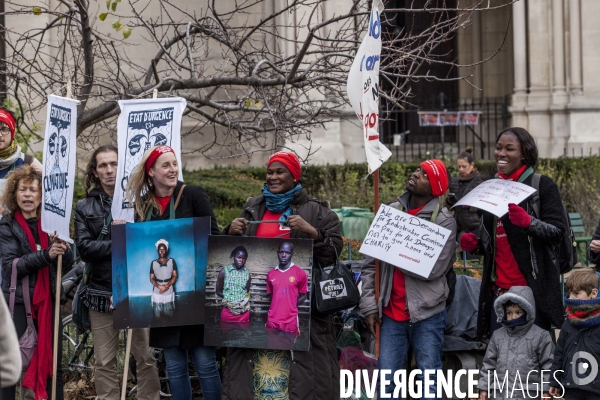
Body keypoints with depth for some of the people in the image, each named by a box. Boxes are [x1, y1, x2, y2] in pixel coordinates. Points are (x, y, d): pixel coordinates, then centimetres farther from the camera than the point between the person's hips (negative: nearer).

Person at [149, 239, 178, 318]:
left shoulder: (172, 261, 2)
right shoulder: (153, 263, 3)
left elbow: (175, 276, 0)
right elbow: (151, 278, 2)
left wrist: (167, 286, -16)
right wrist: (159, 286, -18)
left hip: (169, 291, 0)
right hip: (157, 292, 0)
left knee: (169, 315, 2)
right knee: (157, 315, 0)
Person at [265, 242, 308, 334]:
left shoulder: (300, 274, -4)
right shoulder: (271, 274, 7)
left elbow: (303, 296, 5)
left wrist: (290, 307, -1)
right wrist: (277, 307, 6)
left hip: (290, 321, -3)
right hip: (272, 320, 3)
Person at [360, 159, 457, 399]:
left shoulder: (444, 221, -6)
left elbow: (433, 269, -17)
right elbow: (370, 264, 7)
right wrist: (370, 306, 1)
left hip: (427, 315, -4)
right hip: (390, 314, 4)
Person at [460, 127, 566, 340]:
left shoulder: (542, 185, -1)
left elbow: (557, 230, -9)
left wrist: (528, 222, -26)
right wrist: (475, 244, 4)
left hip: (534, 288, -5)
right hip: (498, 289, 5)